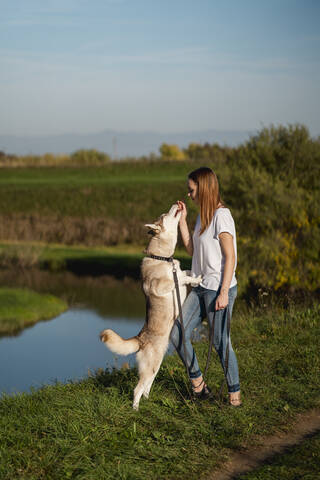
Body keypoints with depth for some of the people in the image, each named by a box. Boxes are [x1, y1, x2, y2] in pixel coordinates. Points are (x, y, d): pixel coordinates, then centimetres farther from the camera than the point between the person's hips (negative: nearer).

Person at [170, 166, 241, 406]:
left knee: (221, 342, -1)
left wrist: (223, 293, -19)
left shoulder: (221, 215, -14)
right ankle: (198, 383, 15)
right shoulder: (203, 215, 13)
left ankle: (234, 392, 14)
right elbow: (192, 249, 16)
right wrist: (182, 220, 11)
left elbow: (230, 257, -17)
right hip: (201, 288, 9)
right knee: (177, 334, 3)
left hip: (219, 289, -9)